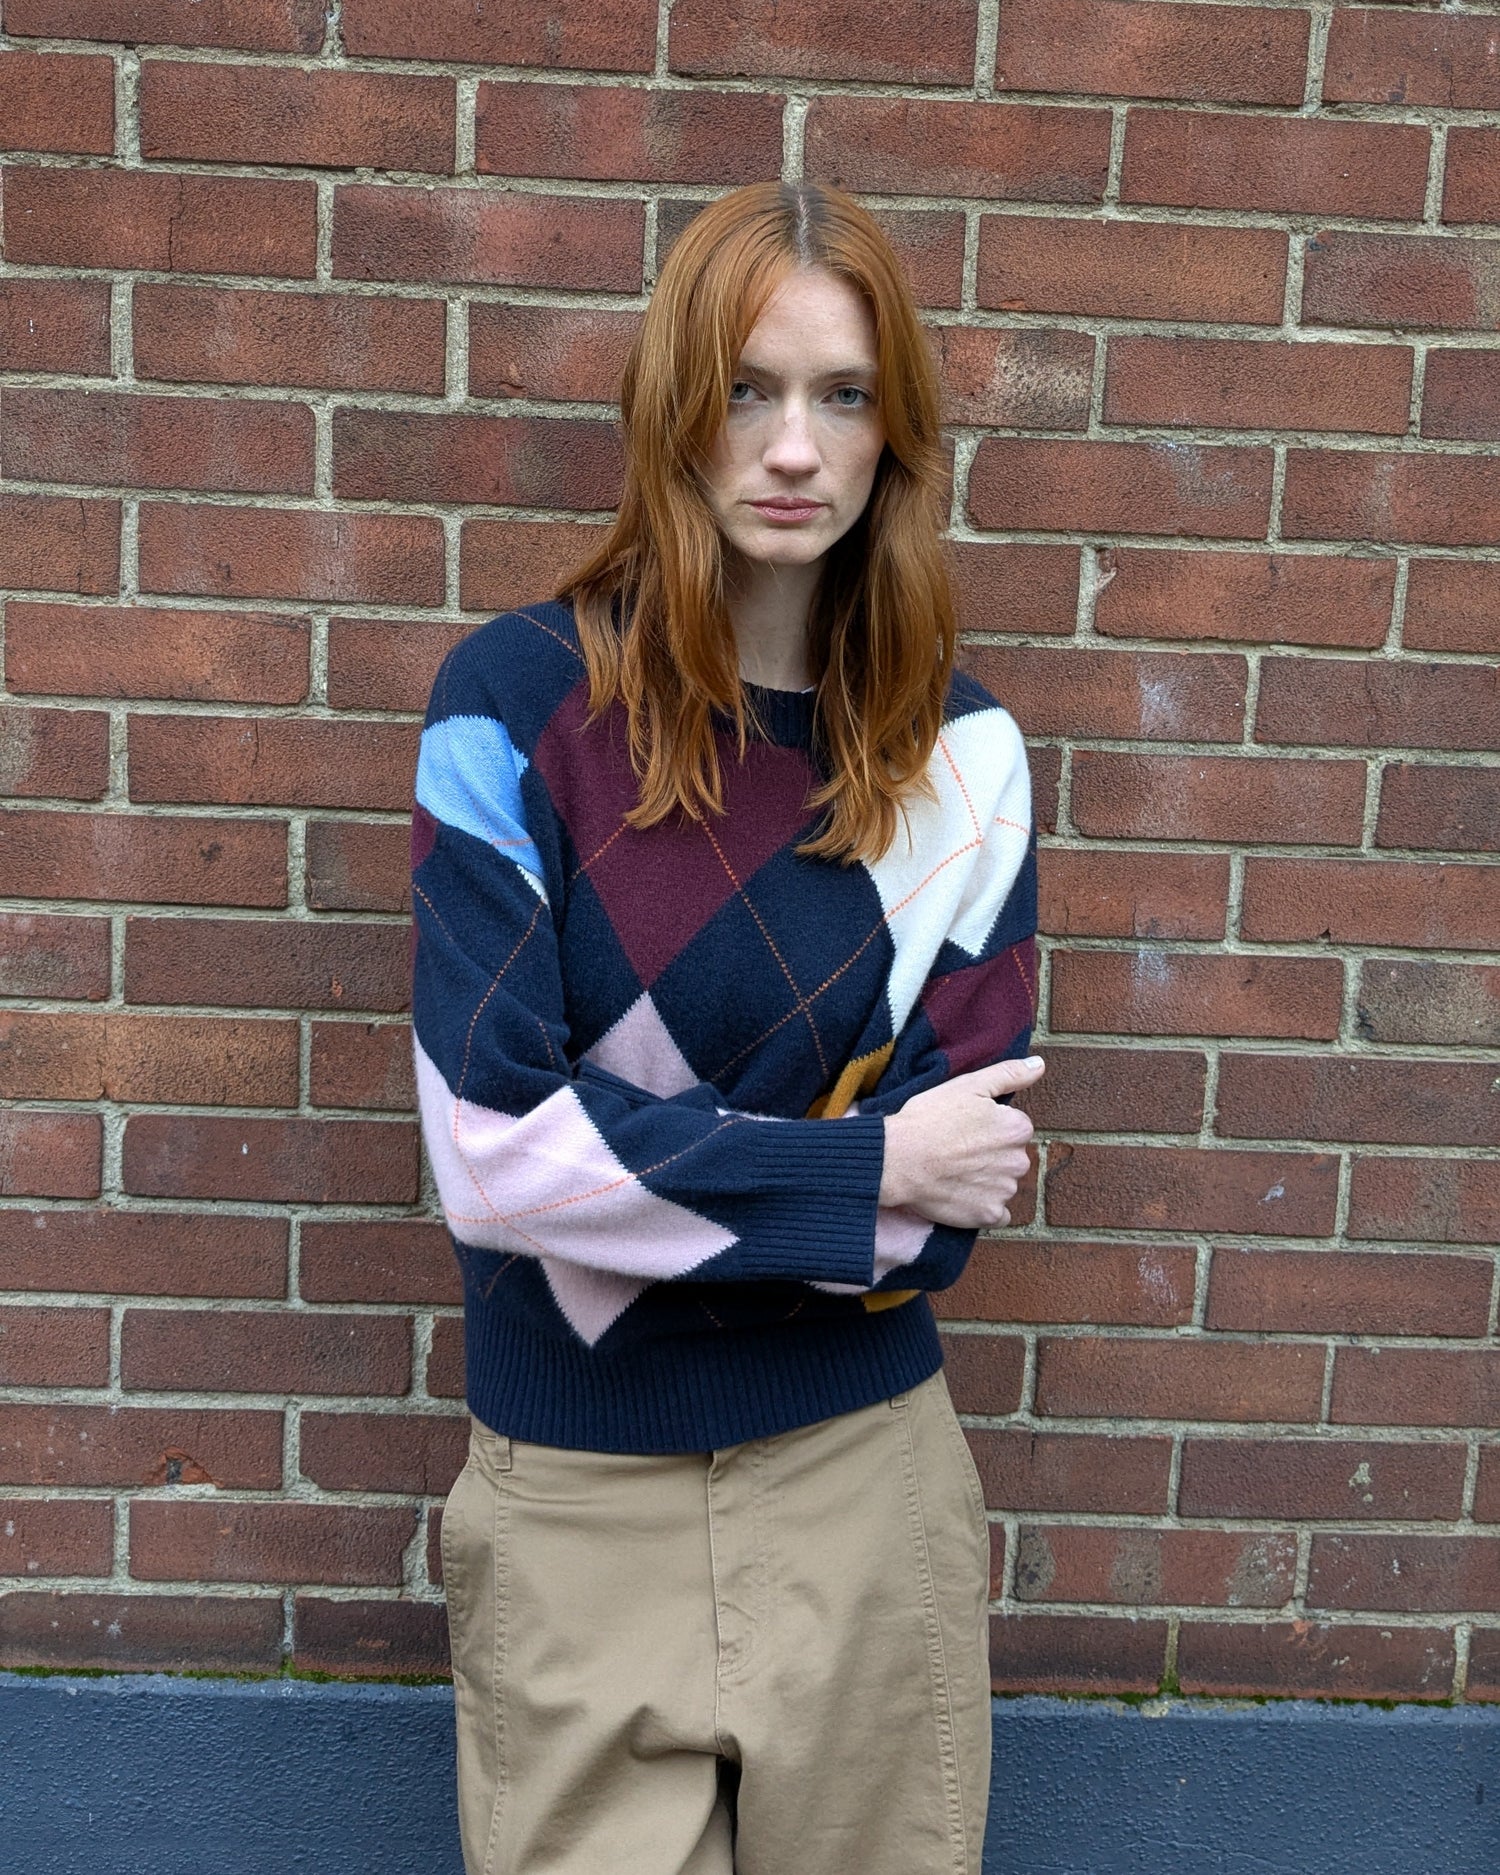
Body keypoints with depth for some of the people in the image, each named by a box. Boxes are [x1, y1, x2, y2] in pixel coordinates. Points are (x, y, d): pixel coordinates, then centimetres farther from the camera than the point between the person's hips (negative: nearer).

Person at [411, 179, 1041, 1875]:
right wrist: (859, 1169, -13)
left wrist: (647, 1177, -15)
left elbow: (947, 1203, -5)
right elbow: (494, 1150, -17)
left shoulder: (956, 749, -3)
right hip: (578, 1498, -1)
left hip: (864, 1479, 2)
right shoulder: (515, 701, -10)